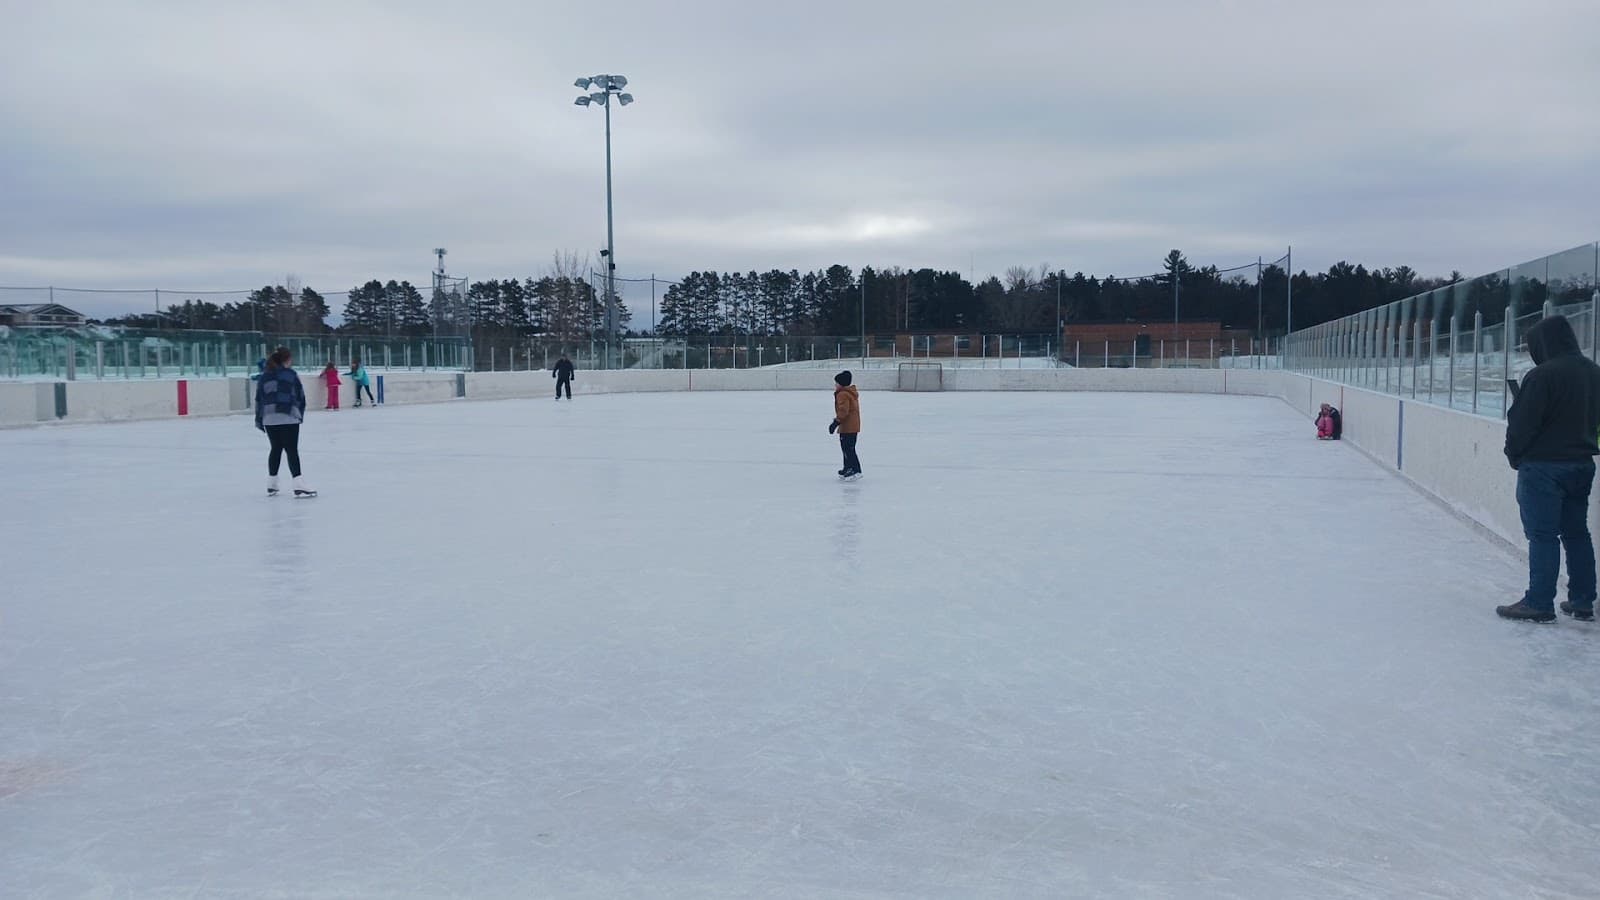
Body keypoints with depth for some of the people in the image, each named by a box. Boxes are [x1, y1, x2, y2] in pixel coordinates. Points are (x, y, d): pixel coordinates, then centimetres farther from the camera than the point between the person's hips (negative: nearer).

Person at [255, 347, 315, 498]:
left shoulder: (264, 377, 10)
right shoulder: (291, 375, -2)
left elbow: (259, 399, 11)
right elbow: (301, 397, 1)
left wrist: (259, 420, 16)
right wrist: (300, 415, 14)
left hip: (269, 419, 5)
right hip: (289, 417, -5)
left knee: (276, 449, 17)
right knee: (292, 450, -5)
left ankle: (271, 485, 23)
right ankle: (299, 486, -15)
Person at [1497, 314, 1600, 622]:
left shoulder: (1543, 375, -19)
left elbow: (1522, 423, -16)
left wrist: (1514, 454, -1)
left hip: (1544, 466, -8)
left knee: (1542, 535, -3)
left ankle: (1539, 603, 0)